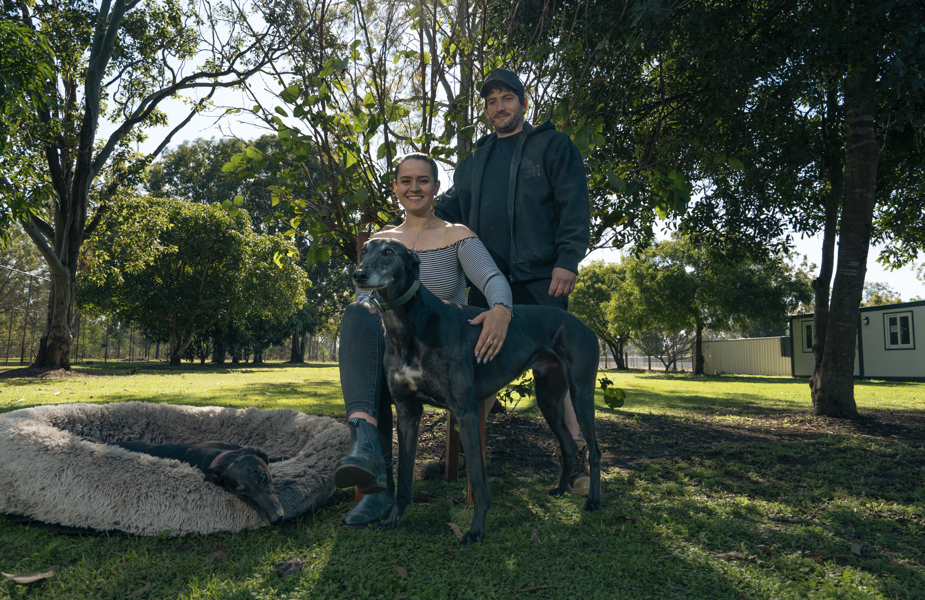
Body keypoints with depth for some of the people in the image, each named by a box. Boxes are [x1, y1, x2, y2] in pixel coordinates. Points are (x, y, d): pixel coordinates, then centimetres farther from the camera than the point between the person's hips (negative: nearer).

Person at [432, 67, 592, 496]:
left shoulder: (552, 146, 7)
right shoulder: (475, 160, 23)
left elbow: (575, 206, -2)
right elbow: (450, 207, 23)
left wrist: (568, 260, -14)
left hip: (540, 278, -5)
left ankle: (576, 457, 3)